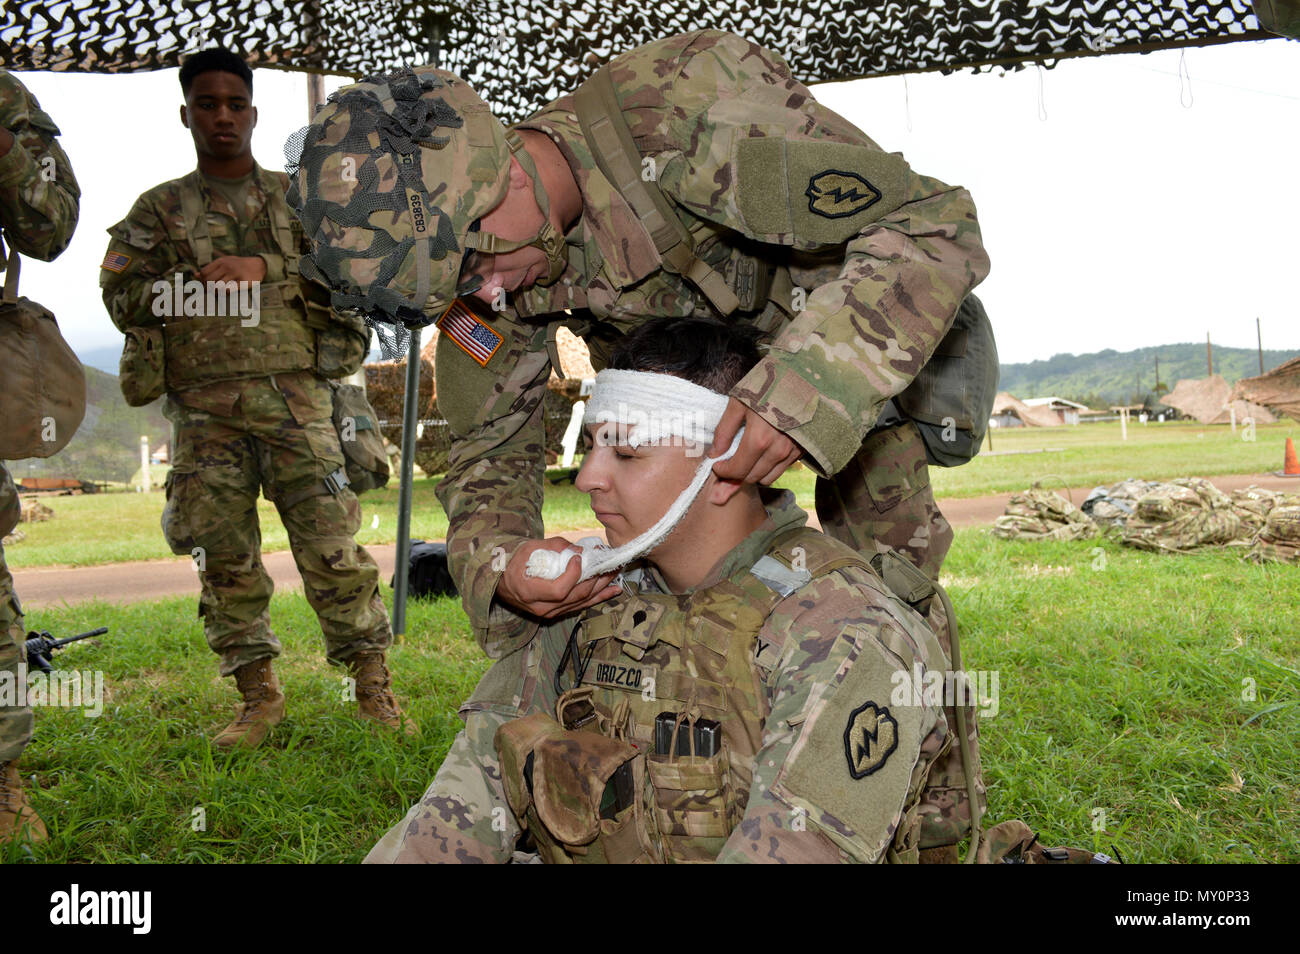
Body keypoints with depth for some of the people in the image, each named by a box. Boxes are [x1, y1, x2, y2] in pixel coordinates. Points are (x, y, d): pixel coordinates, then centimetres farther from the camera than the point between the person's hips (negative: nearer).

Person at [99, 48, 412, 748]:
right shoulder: (158, 209, 17)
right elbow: (120, 293, 6)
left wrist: (267, 270, -8)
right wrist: (198, 283, -8)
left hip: (293, 394, -1)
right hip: (202, 407, 2)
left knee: (330, 545, -6)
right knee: (225, 557, 3)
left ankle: (373, 683, 2)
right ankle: (258, 695, 13)